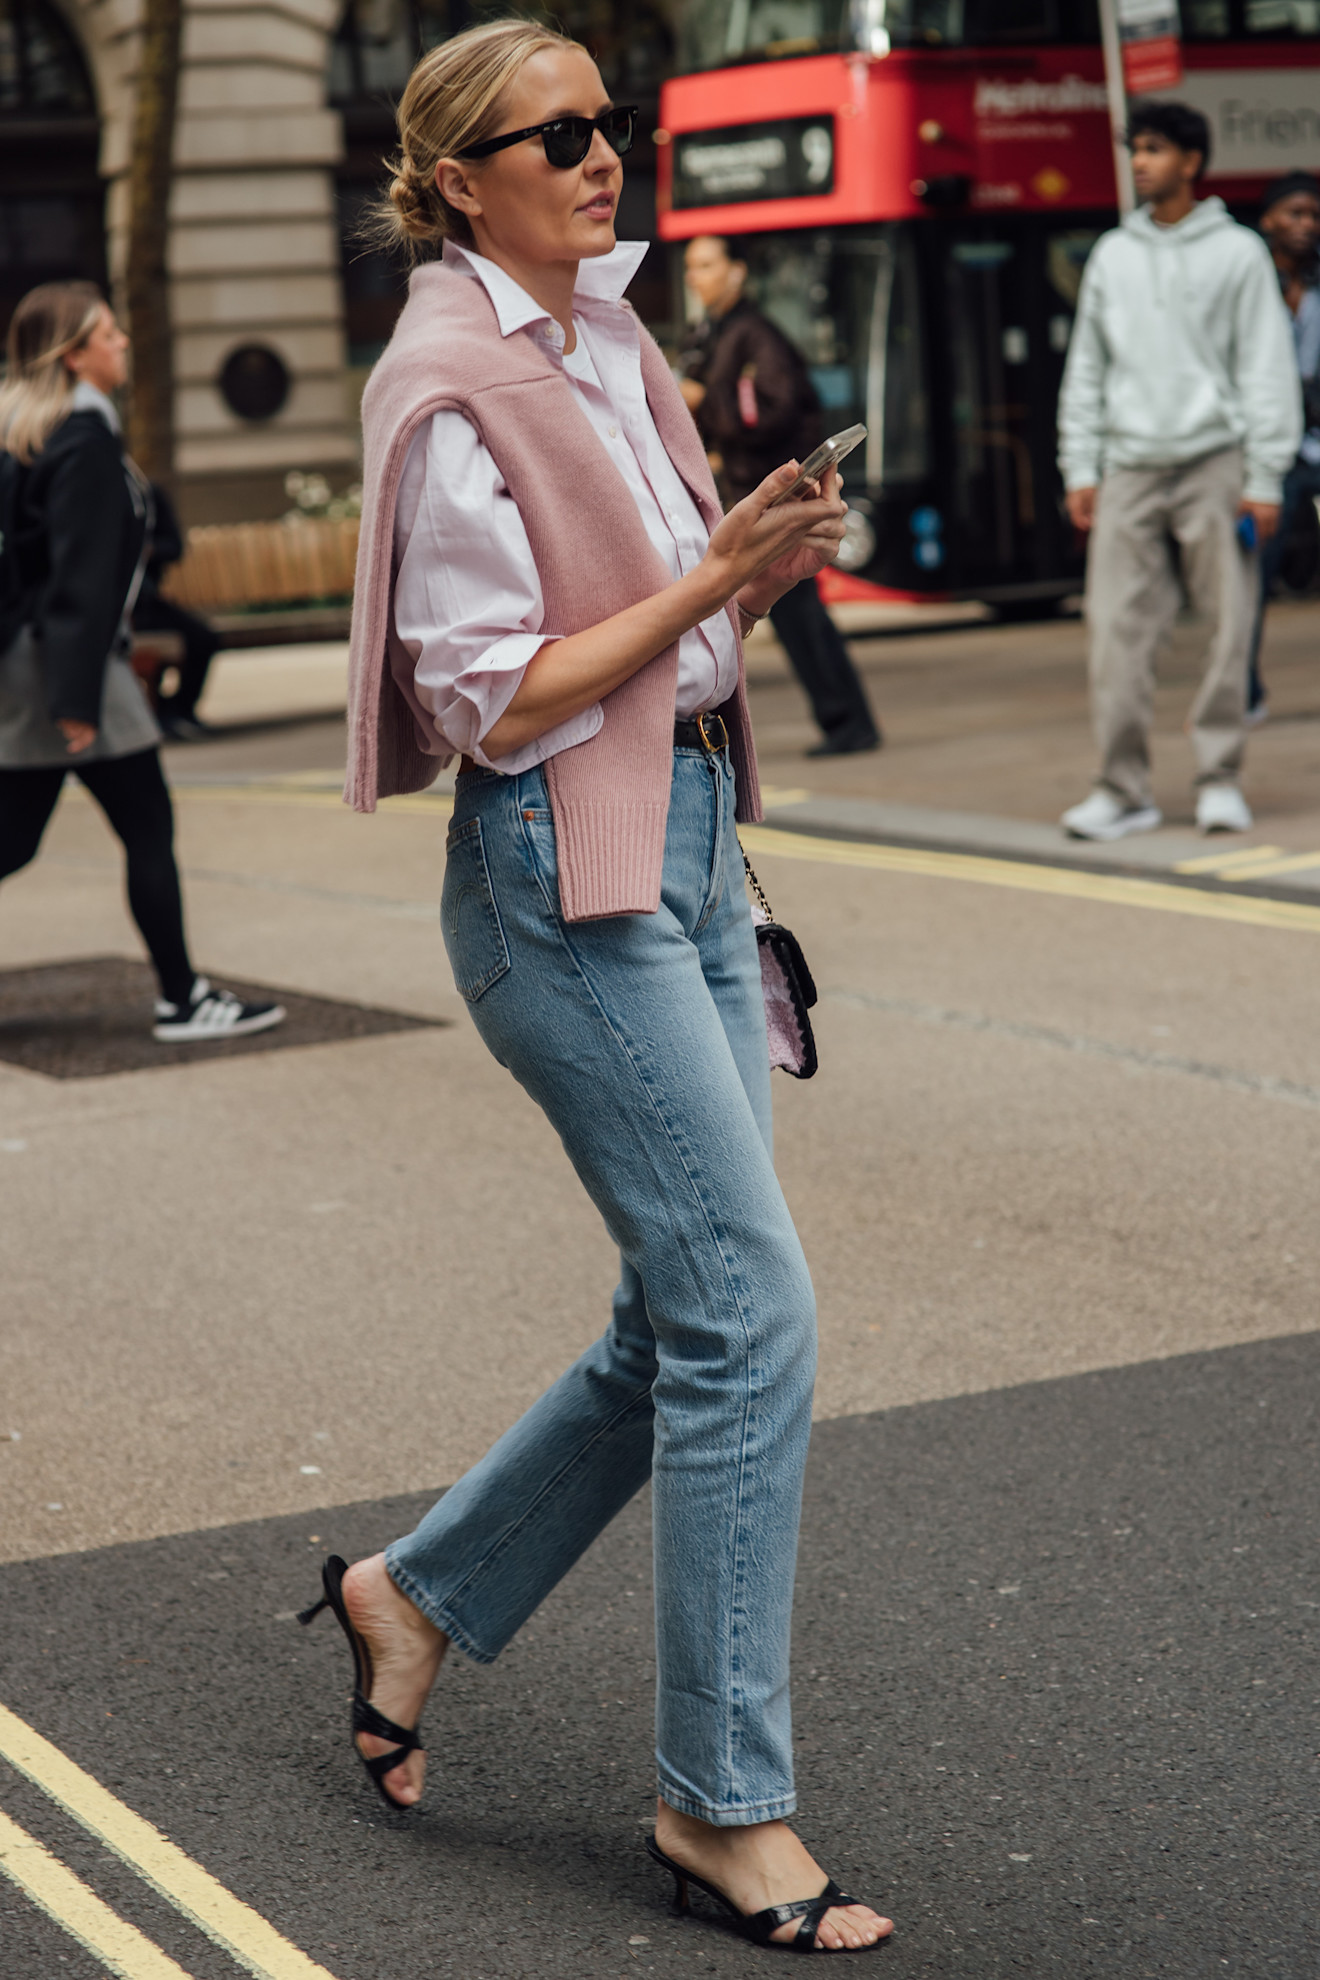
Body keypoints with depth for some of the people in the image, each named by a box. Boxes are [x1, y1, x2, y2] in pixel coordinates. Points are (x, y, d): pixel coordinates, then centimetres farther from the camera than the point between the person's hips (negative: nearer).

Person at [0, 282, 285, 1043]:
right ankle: (183, 1001, 7)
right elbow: (84, 575, -19)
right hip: (69, 663, -9)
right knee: (149, 830, 1)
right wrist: (80, 696, -22)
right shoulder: (87, 439, -14)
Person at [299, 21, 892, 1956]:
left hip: (685, 840, 9)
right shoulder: (450, 394, -13)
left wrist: (761, 559, 9)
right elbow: (494, 703, -17)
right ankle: (726, 1801, 3)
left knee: (688, 1321, 11)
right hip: (563, 875, -9)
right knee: (749, 1314, -9)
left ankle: (417, 1593, 30)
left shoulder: (608, 335, 13)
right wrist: (714, 583, -19)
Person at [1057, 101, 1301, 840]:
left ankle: (1221, 779, 7)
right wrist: (1080, 467, 8)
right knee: (1119, 632, -4)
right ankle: (1125, 787, 0)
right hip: (1129, 467, 3)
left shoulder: (1237, 252, 3)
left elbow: (1267, 369, 0)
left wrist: (1264, 479, -7)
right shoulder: (1113, 255, 14)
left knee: (1228, 626, -2)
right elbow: (1086, 368, 16)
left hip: (1214, 461, -3)